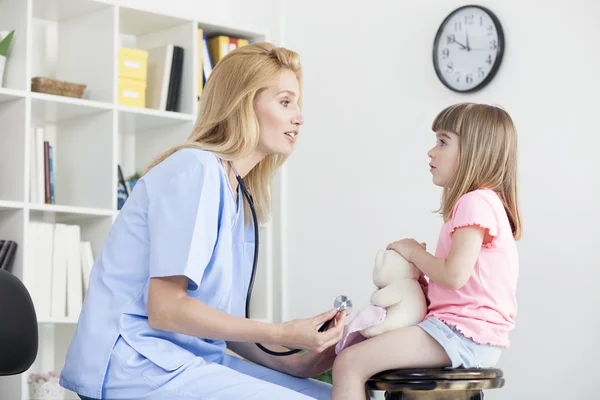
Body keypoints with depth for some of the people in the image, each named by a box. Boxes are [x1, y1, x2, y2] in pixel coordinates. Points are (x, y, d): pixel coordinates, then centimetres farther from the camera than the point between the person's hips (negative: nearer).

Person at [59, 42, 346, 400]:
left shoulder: (239, 196, 14)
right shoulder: (195, 169, -13)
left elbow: (216, 316, 10)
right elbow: (165, 308, -19)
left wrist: (287, 363, -1)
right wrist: (281, 335, -16)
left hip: (190, 357, 9)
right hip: (135, 362, -9)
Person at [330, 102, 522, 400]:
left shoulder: (475, 202, -13)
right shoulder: (482, 202, 21)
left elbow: (455, 274, -23)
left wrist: (413, 252, -7)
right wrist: (420, 276, 5)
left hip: (461, 335, -11)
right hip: (469, 333, 11)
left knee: (349, 363, -19)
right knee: (354, 342, 19)